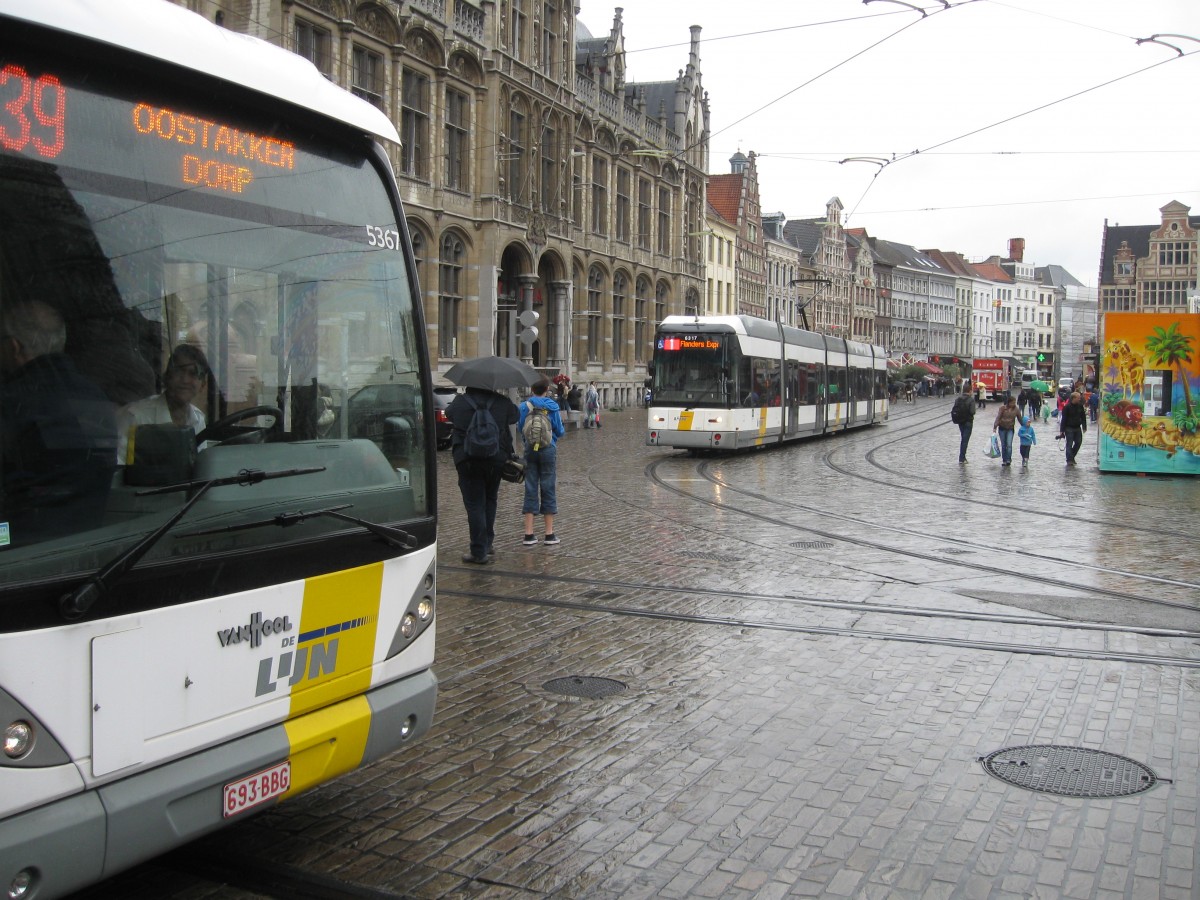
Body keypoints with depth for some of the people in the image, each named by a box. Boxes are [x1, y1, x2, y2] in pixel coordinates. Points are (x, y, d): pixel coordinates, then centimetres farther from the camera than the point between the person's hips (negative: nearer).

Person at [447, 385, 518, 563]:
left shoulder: (460, 402, -5)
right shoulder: (501, 402, -2)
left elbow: (449, 413, 16)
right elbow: (515, 415, 14)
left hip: (467, 460, -2)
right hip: (496, 460, 3)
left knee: (474, 505, 0)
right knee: (490, 500, 20)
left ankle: (479, 552, -2)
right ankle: (488, 544, 25)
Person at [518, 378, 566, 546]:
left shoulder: (524, 407, -3)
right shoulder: (552, 407, -7)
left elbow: (520, 429, 4)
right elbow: (560, 431, -3)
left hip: (530, 450, 2)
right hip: (548, 450, -1)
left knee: (530, 490, 6)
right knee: (548, 489, 6)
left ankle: (529, 534, 3)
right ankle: (549, 534, 8)